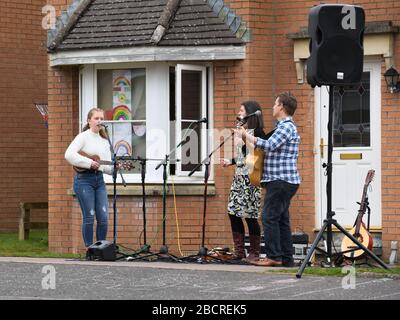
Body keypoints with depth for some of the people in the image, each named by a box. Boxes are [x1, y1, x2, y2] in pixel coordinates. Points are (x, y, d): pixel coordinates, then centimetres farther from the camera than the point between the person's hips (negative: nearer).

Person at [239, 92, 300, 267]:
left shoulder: (286, 126, -13)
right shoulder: (285, 126, 21)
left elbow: (270, 145, -26)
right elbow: (272, 147, 25)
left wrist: (247, 136, -17)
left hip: (280, 181, -11)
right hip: (284, 181, 11)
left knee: (270, 218, -11)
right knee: (281, 220, 10)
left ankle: (274, 257, -12)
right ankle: (286, 258, 11)